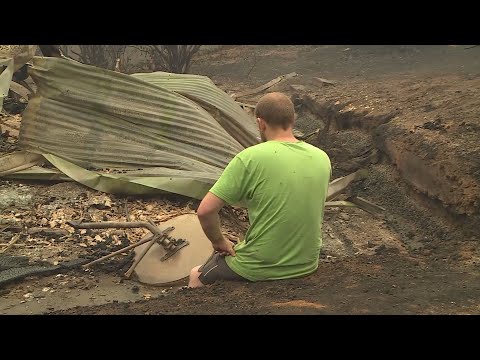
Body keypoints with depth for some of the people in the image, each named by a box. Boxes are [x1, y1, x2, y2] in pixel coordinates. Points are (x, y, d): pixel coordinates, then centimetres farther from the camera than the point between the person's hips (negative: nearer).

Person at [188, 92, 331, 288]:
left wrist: (219, 241, -1)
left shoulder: (250, 158, -21)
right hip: (307, 265, 6)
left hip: (259, 270, -5)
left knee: (197, 276, 22)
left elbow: (205, 211, -20)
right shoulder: (322, 158, -3)